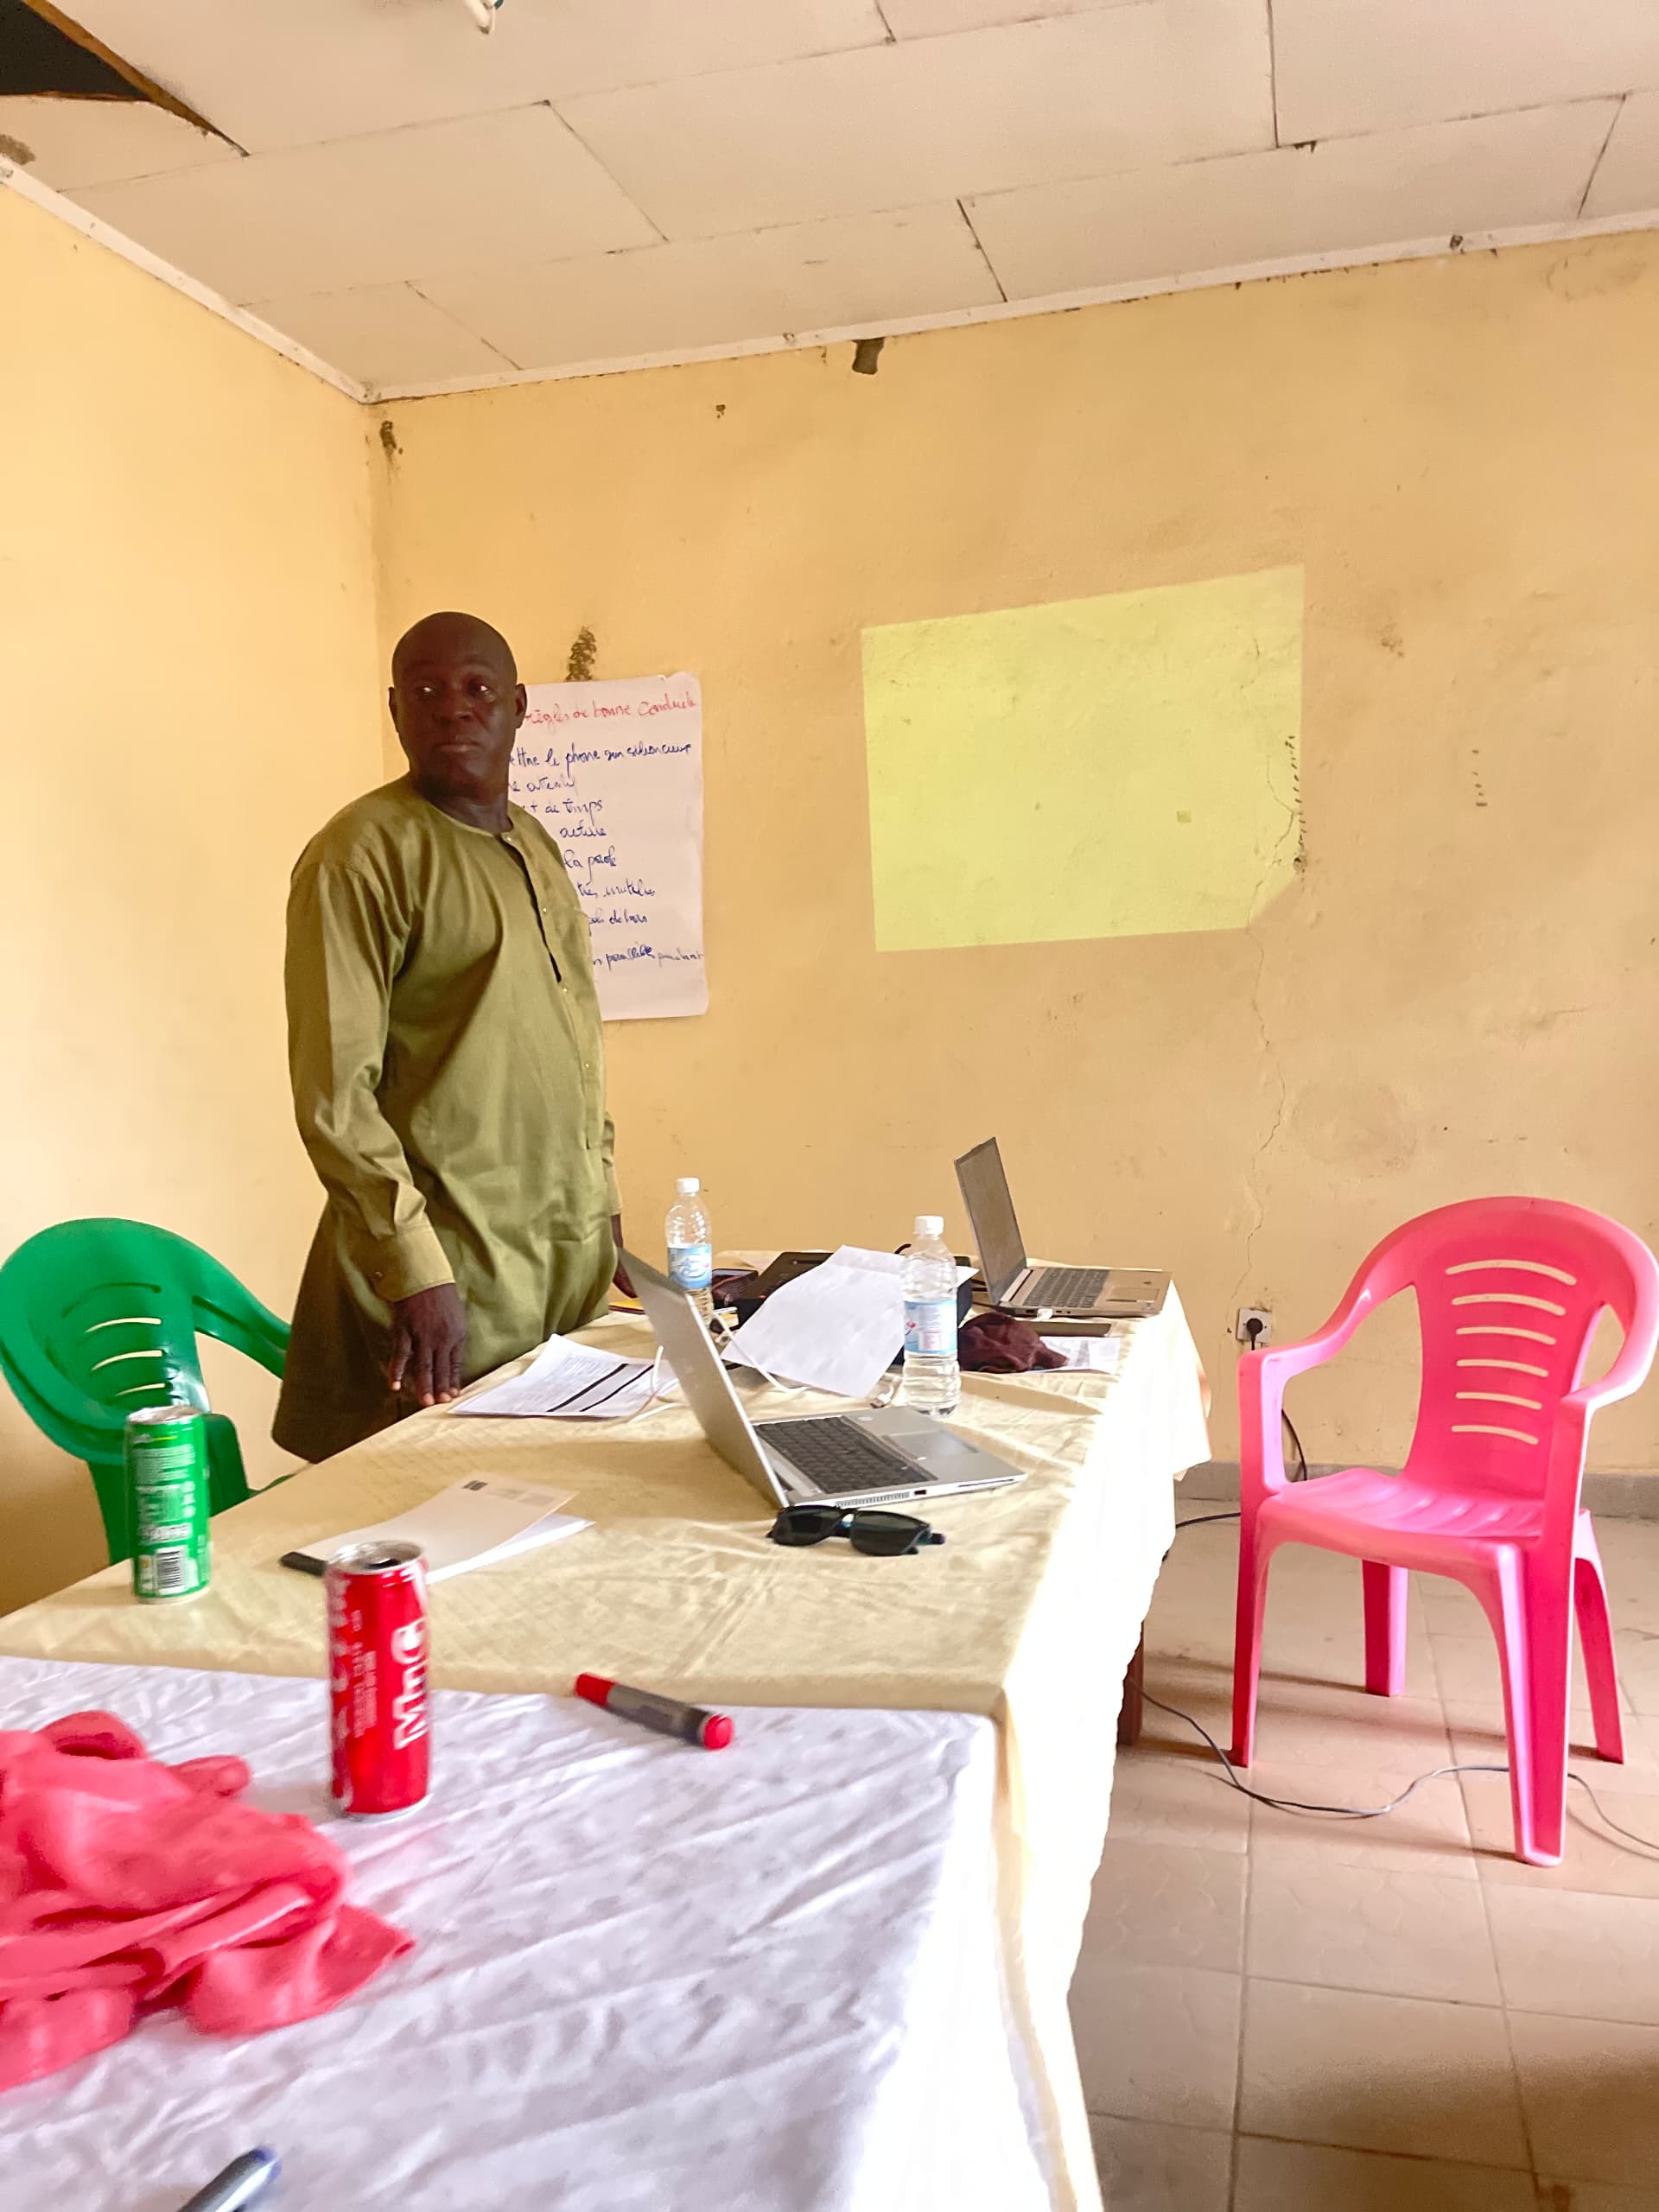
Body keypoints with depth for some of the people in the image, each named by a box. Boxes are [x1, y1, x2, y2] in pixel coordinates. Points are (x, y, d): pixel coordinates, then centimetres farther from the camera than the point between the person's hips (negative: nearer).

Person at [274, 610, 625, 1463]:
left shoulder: (535, 846, 14)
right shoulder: (363, 854, -11)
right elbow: (332, 1092, -16)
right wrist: (416, 1271, -20)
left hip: (571, 1257, 7)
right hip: (453, 1271, -7)